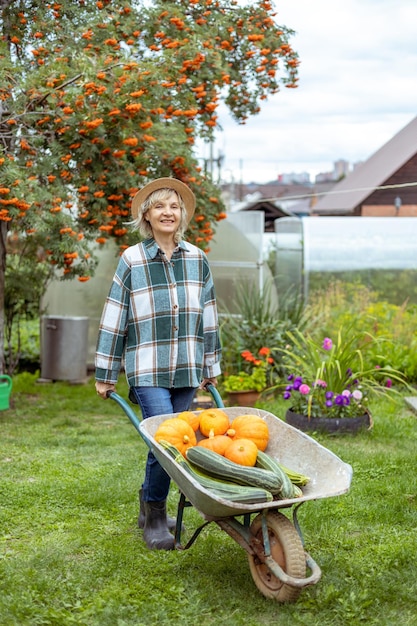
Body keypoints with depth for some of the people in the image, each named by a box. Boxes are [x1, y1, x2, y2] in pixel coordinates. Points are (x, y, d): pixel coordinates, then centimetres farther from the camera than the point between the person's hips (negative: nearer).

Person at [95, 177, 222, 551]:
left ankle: (150, 503, 30)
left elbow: (208, 318, 13)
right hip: (147, 370, -4)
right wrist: (105, 374, 0)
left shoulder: (197, 260, 7)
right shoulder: (131, 261, -4)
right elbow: (113, 320, -1)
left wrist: (211, 367, 15)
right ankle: (154, 517, 7)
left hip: (186, 370, 4)